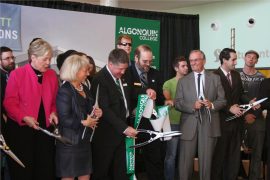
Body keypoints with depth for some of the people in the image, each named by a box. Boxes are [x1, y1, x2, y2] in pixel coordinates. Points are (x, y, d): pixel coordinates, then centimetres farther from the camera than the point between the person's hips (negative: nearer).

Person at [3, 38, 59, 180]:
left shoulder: (52, 75, 5)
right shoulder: (17, 74, -9)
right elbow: (9, 103, -9)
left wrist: (53, 113, -5)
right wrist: (24, 118, -22)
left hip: (46, 128, 4)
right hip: (21, 128, -4)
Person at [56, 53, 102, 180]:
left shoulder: (84, 88, 13)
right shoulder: (64, 91, -16)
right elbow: (64, 119, -22)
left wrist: (95, 113, 3)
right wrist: (84, 123, -19)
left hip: (84, 140, 8)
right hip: (70, 142, -8)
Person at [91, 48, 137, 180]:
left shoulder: (121, 76, 8)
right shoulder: (100, 79, -19)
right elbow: (105, 109, -24)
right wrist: (124, 127, -26)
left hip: (121, 129, 8)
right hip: (107, 132, -8)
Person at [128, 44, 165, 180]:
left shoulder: (155, 74, 10)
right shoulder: (126, 73, -5)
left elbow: (161, 97, 12)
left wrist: (155, 96, -10)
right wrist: (145, 91, -27)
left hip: (151, 123, 4)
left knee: (155, 160, 8)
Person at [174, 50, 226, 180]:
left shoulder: (215, 78, 9)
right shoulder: (183, 81, 8)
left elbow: (222, 100, 6)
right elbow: (177, 103, 2)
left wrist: (212, 105, -15)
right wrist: (192, 105, -15)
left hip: (209, 124, 0)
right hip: (189, 124, 0)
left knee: (206, 159, 6)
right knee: (186, 160, 3)